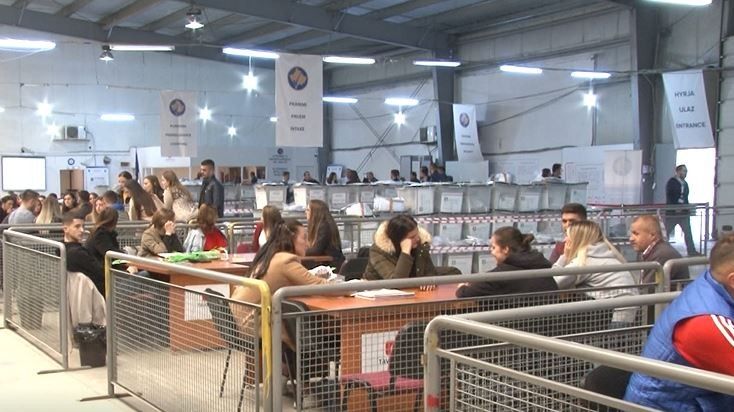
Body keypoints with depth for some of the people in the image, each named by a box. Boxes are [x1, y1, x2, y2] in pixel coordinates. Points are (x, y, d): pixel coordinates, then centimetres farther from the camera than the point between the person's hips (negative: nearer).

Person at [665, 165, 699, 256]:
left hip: (684, 211, 6)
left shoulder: (685, 183, 14)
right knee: (666, 232, 2)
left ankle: (691, 251, 2)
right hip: (672, 212, -6)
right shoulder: (671, 182, -7)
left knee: (688, 232, 0)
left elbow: (685, 198, 20)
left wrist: (688, 207, 7)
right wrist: (676, 208, -20)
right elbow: (669, 197, -14)